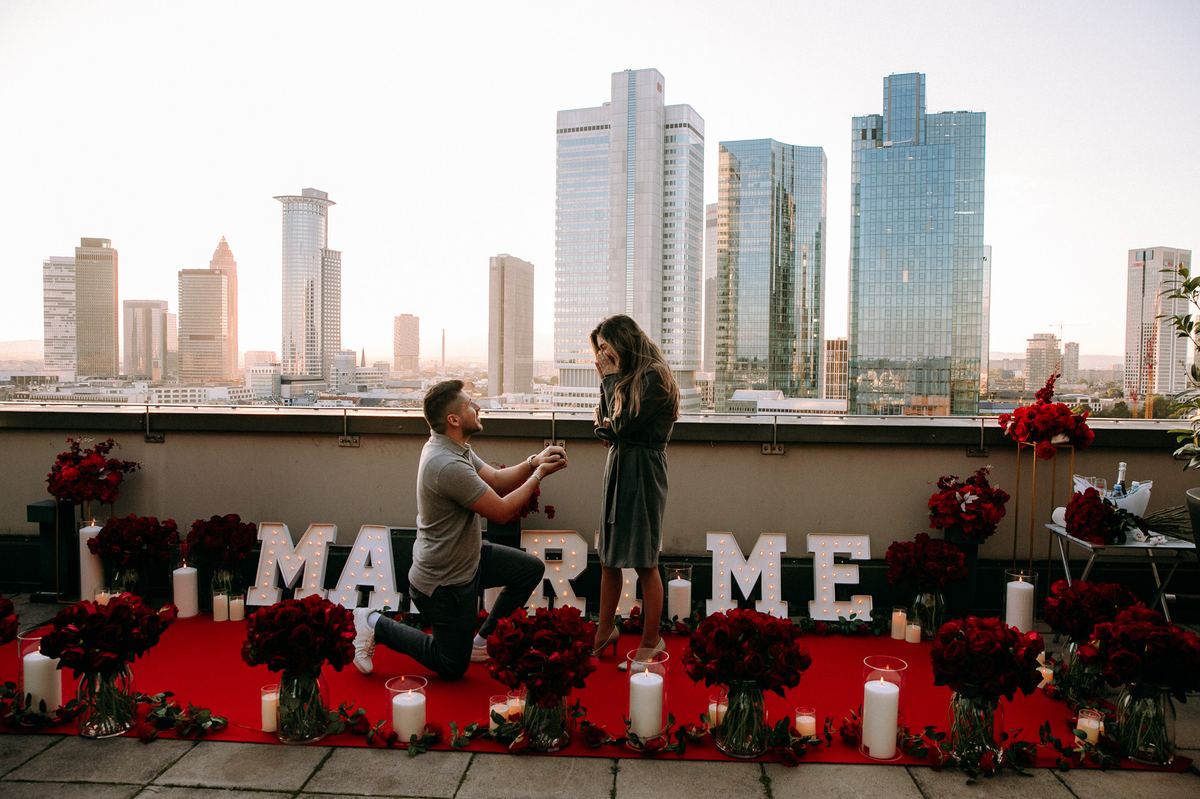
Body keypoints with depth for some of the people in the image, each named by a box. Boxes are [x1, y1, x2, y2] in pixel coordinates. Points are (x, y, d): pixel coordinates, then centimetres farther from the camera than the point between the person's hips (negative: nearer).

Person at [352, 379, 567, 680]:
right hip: (444, 583, -9)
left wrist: (533, 462, -10)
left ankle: (484, 640, 23)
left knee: (531, 569, 13)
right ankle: (377, 626, 14)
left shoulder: (455, 447, -1)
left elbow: (496, 480, 5)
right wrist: (538, 475, -14)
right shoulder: (448, 466, -32)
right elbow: (502, 511, -25)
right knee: (452, 667, 8)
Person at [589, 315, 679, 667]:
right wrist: (608, 379, 0)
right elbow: (608, 425, 14)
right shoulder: (627, 377, 14)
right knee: (609, 558, 12)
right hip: (617, 468, 8)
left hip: (643, 472, -8)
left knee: (644, 562, -2)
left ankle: (651, 641, 10)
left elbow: (623, 425, -17)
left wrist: (611, 379, -9)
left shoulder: (655, 377, -12)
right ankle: (605, 631, 23)